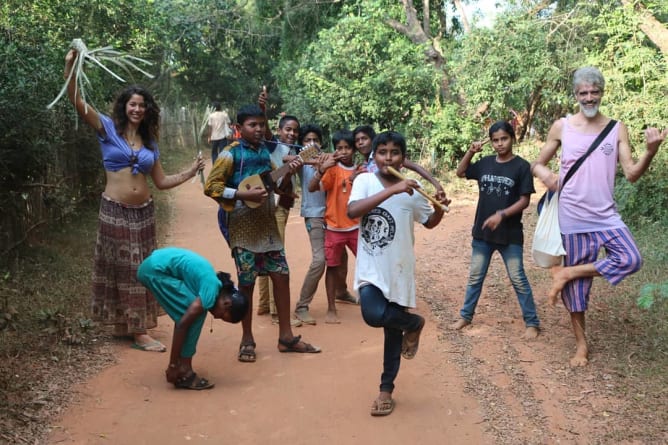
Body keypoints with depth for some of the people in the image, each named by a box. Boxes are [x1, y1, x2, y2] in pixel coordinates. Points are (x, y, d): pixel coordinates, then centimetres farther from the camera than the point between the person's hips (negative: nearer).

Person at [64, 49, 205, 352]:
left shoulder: (150, 142, 10)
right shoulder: (108, 129, -2)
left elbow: (161, 182, 12)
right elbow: (76, 101, -15)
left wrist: (190, 172, 1)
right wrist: (70, 64, -27)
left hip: (143, 213, 5)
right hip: (114, 211, -4)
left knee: (140, 269, 9)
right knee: (119, 268, 4)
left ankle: (136, 328, 20)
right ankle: (123, 325, 14)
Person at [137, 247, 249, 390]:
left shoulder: (213, 284, 12)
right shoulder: (211, 292, -16)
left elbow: (183, 321, 19)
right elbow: (182, 324, -19)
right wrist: (173, 365, -13)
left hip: (155, 265, 10)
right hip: (156, 269, -10)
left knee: (194, 314, 10)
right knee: (194, 316, -8)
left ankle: (182, 368, 14)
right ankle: (184, 372, -2)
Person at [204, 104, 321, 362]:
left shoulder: (264, 151, 11)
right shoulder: (231, 154, -9)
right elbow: (211, 187, -14)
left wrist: (289, 172, 0)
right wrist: (244, 194, -22)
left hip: (268, 224, 6)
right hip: (244, 227, -6)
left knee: (281, 276, 7)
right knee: (247, 283, 1)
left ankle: (286, 337, 17)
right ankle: (247, 340, 15)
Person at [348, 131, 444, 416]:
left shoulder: (412, 189, 0)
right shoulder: (364, 181, -5)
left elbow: (429, 223, 15)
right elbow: (352, 211, -24)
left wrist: (440, 207, -8)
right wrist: (391, 190, -30)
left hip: (399, 269, 2)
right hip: (371, 267, -1)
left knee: (394, 331, 9)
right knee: (374, 315, -25)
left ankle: (386, 389, 28)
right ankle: (413, 323, 10)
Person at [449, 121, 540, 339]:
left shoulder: (521, 166, -9)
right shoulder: (485, 163, 4)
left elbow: (524, 201, -11)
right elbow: (461, 173, 17)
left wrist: (501, 215, -23)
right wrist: (470, 152, 1)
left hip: (510, 234, -4)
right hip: (482, 231, 4)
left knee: (518, 279, 3)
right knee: (475, 277, 14)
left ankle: (532, 322, 14)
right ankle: (465, 316, 27)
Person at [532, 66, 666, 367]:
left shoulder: (617, 129, 2)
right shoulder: (561, 127, -1)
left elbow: (632, 174, -3)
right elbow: (537, 165, 7)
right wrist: (545, 175, -17)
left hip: (606, 216, 1)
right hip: (572, 218, -1)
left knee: (631, 260, -21)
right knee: (576, 285, 4)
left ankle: (566, 273, -3)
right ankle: (581, 344, 21)